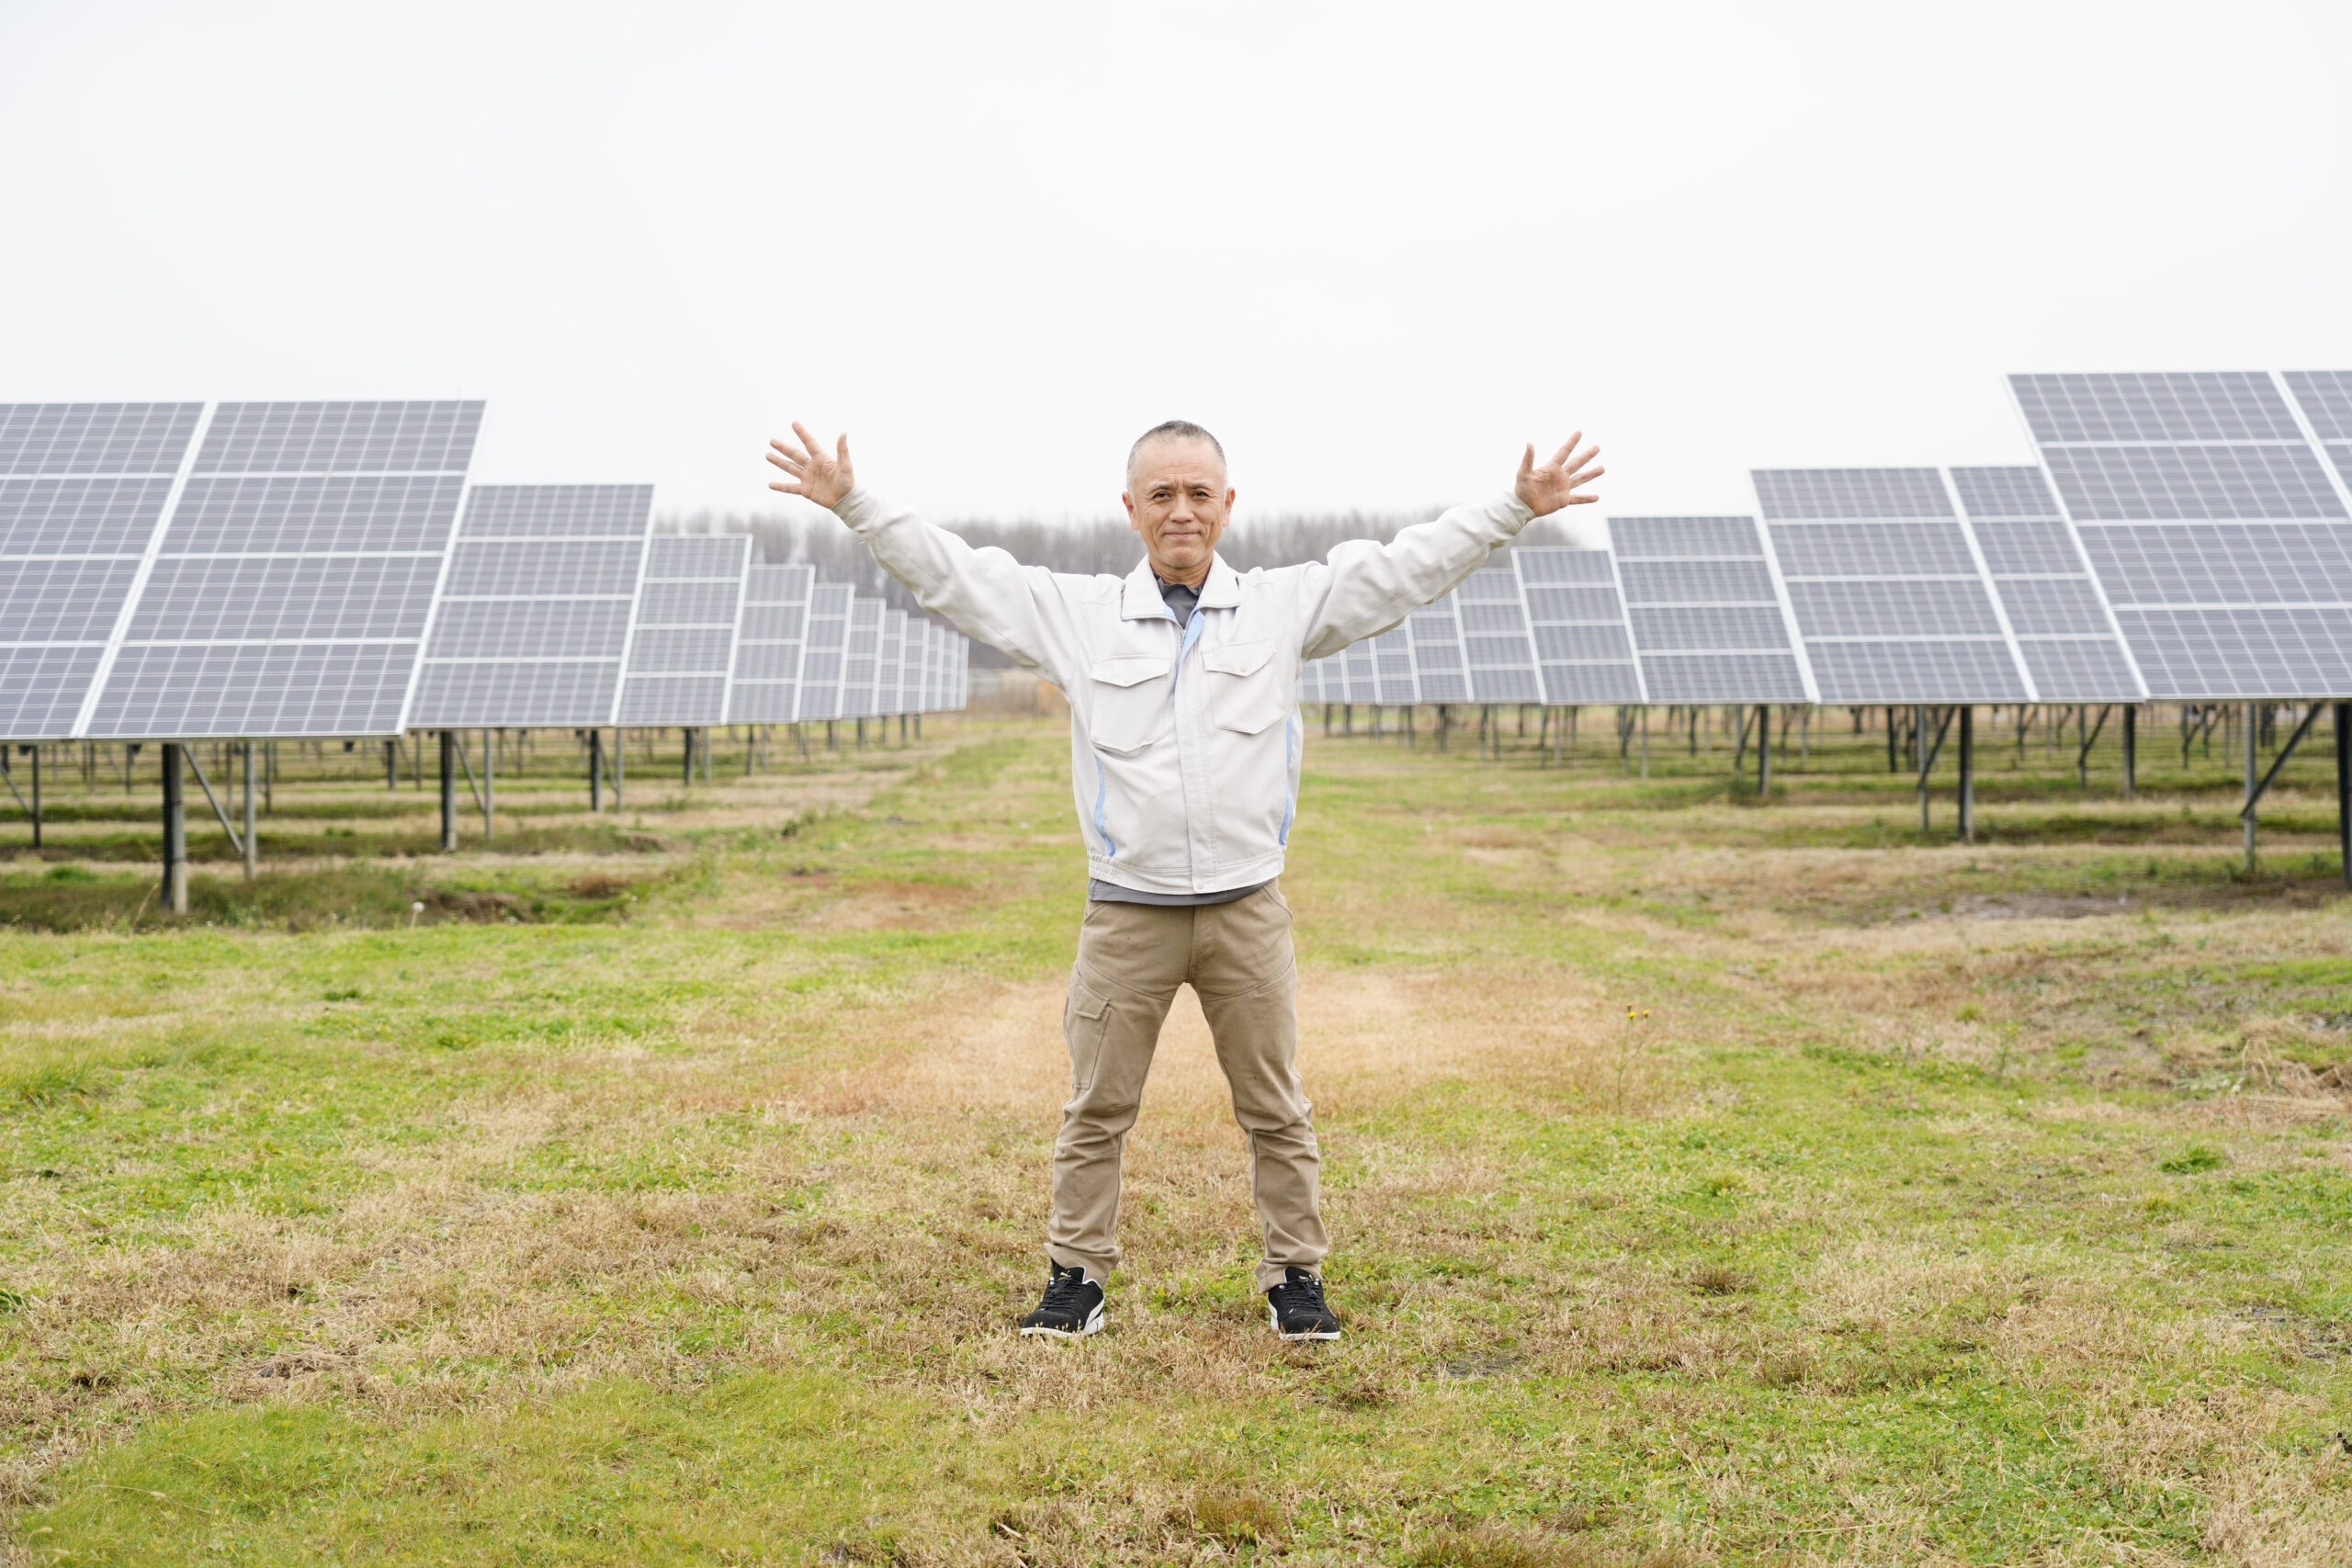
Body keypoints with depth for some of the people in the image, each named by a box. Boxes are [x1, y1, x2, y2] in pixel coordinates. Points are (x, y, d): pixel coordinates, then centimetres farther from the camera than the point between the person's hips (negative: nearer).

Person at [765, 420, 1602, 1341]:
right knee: (1096, 1110, 7)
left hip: (1247, 910, 0)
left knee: (1275, 1110, 9)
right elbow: (953, 574, 4)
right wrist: (855, 504, -1)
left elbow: (1408, 567, 4)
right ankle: (1076, 1275, 20)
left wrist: (1515, 508, -2)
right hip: (1126, 914, 0)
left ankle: (1294, 1276, 22)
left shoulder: (1287, 605, 4)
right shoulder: (1074, 613, 4)